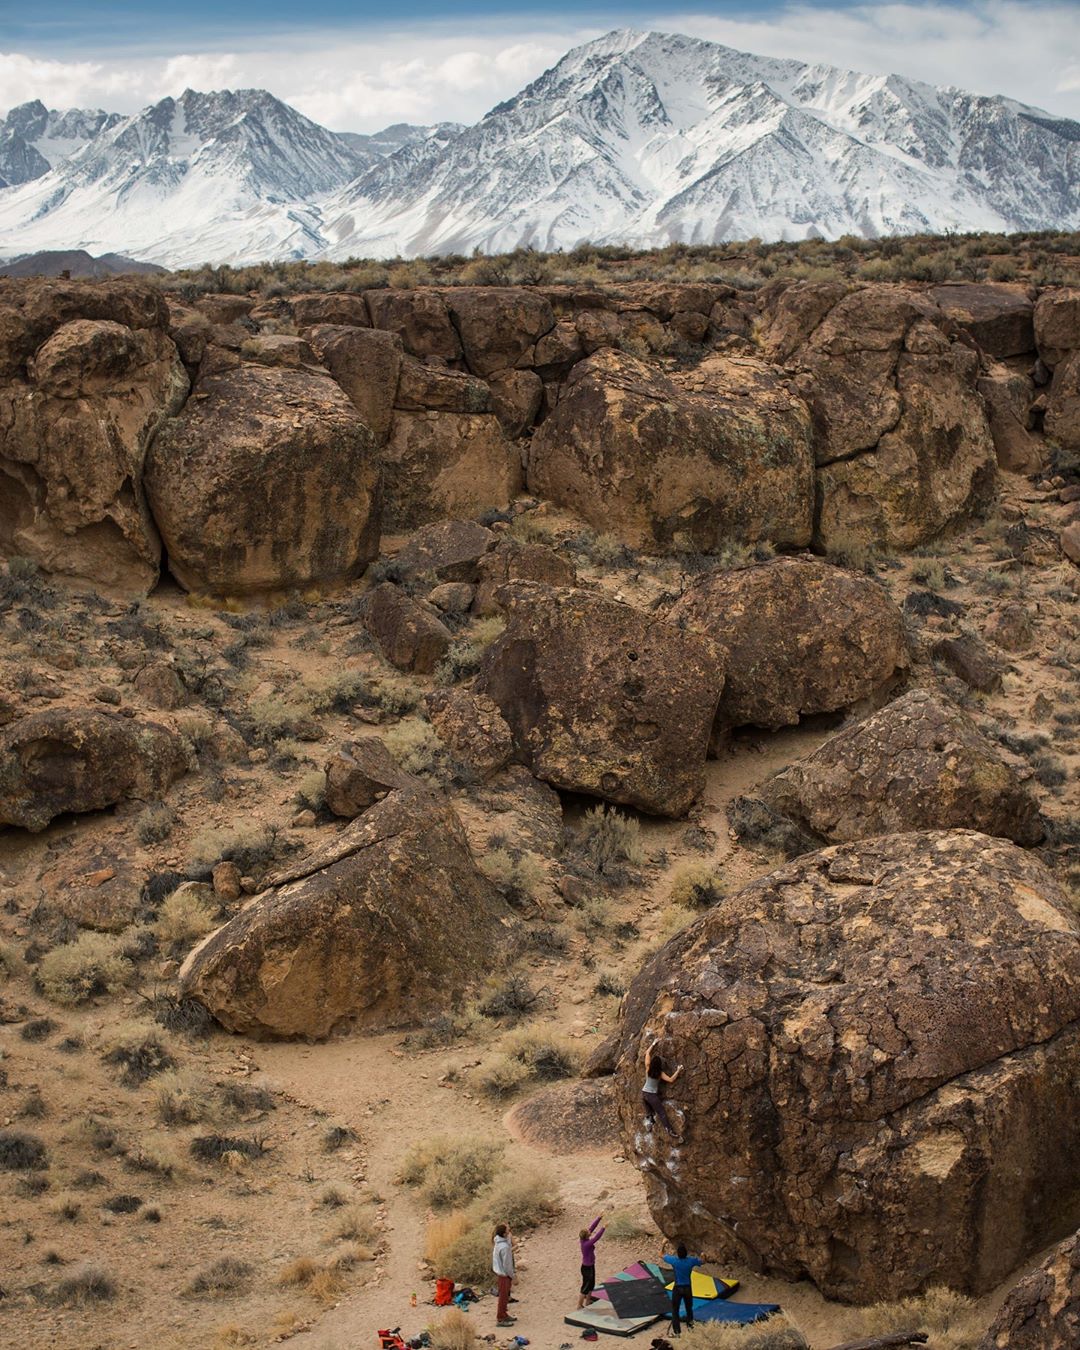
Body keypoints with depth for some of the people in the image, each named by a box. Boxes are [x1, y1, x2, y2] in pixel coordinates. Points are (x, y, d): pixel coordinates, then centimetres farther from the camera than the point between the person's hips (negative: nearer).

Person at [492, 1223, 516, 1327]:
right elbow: (506, 1264, -22)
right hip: (504, 1274, -9)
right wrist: (512, 1276, -12)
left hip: (500, 1271, 9)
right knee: (503, 1296, 4)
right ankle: (500, 1319, 14)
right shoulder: (504, 1247, -29)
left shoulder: (498, 1242, -2)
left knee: (505, 1295, 23)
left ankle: (504, 1315, 36)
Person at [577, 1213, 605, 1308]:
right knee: (586, 1287, 6)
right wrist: (603, 1228, -35)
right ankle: (580, 1305, 19)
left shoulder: (585, 1240, -8)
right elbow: (596, 1238, -37)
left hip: (589, 1266, 9)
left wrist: (599, 1218, -8)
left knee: (591, 1284, 25)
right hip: (587, 1268, -9)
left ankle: (588, 1300, 41)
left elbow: (592, 1227, -6)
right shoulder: (586, 1244, -31)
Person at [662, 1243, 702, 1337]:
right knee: (689, 1308, 22)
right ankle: (690, 1326, 33)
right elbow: (700, 1261, 9)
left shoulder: (674, 1260, -18)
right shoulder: (691, 1260, -13)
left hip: (678, 1288, -3)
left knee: (675, 1310, 9)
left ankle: (677, 1332, 8)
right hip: (688, 1288, 3)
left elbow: (661, 1256, -2)